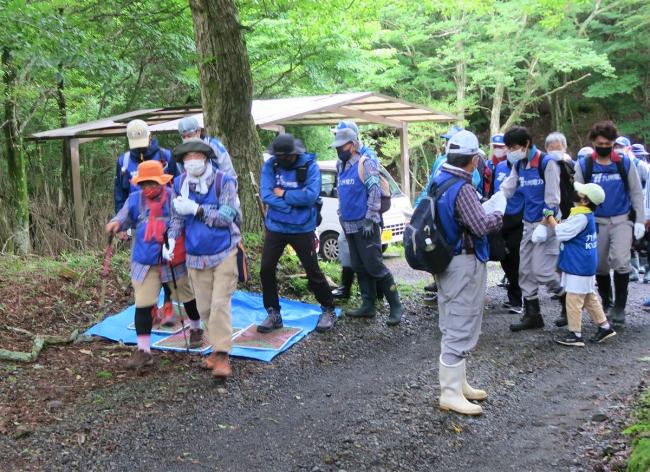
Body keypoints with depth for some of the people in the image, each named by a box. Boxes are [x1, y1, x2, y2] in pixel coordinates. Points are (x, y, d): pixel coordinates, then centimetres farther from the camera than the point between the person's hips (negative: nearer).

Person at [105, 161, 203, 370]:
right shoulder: (135, 199, -3)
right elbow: (124, 217, 2)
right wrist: (116, 223, -23)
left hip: (174, 260, -1)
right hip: (145, 262, 2)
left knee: (188, 296, 19)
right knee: (142, 305, -5)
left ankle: (196, 329, 47)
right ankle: (143, 350, 3)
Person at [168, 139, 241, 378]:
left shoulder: (223, 182, -12)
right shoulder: (180, 183, 2)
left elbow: (226, 217, -17)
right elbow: (178, 216, 10)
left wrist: (196, 209, -22)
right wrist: (171, 239, -6)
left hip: (224, 253, -4)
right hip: (196, 255, 5)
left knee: (220, 303, -11)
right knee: (204, 306, 9)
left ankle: (222, 355, -8)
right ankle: (217, 348, 22)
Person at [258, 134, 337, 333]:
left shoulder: (309, 166, -12)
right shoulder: (270, 166, -4)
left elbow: (311, 195, -24)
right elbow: (266, 194, -13)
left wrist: (283, 194, -16)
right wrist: (292, 206, -20)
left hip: (302, 228, -3)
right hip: (275, 227, 3)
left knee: (313, 271, 3)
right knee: (266, 270, 2)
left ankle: (328, 311, 21)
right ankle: (273, 314, 16)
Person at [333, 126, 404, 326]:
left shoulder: (365, 164, -11)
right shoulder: (341, 167, 12)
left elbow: (375, 192, -17)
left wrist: (369, 220, -20)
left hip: (365, 226, -8)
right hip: (349, 225, 8)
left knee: (374, 266, -9)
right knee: (360, 268, 11)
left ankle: (395, 306, -1)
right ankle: (368, 306, 18)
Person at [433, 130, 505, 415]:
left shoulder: (439, 182, 8)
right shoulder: (462, 188, -21)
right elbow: (482, 225, -24)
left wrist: (486, 209, 13)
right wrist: (499, 210, -6)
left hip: (446, 261, 10)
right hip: (465, 265, -10)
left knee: (453, 327, 18)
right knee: (461, 329, -4)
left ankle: (456, 382, 29)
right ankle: (451, 394, 1)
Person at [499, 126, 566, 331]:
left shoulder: (547, 162, -15)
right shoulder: (518, 165, 7)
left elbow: (552, 199, -16)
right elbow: (505, 191, 7)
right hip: (528, 224, 8)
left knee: (541, 271, -8)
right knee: (525, 270, 8)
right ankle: (532, 315, 18)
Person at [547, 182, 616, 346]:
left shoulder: (582, 217, -22)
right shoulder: (585, 215, 9)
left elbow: (561, 233, -20)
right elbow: (563, 229, 15)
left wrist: (550, 219, -8)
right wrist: (551, 222, 0)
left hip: (579, 268, -10)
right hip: (585, 266, 10)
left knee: (573, 300, -3)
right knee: (590, 297, 18)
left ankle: (575, 335, 3)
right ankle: (605, 327, 25)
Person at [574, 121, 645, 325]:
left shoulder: (625, 163, -3)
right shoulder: (583, 165, -3)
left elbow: (636, 193, 1)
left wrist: (640, 220, -4)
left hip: (622, 220, -1)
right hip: (596, 222, 1)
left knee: (620, 261, -17)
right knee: (600, 265, 10)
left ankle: (619, 306, -3)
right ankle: (606, 302, 32)